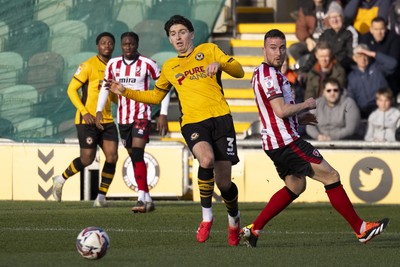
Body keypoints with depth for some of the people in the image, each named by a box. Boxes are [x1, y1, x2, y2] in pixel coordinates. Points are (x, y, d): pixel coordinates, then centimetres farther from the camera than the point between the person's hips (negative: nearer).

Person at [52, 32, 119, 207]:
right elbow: (71, 89, -8)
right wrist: (84, 112, -17)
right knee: (87, 159, -8)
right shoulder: (88, 66, -7)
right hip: (88, 120, -6)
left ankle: (101, 196, 1)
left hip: (107, 120, 6)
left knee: (112, 156, -9)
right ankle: (60, 180, 18)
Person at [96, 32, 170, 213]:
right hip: (123, 117, 5)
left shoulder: (147, 64, -8)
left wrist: (163, 115, -8)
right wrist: (99, 111, 3)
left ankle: (142, 199, -24)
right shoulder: (113, 64, 5)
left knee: (137, 155, -19)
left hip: (142, 116, -5)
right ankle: (148, 200, 17)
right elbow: (105, 87, 16)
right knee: (134, 158, 8)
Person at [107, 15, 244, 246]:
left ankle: (234, 217, 30)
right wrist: (125, 92, 23)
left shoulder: (208, 50, 13)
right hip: (192, 122, 1)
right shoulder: (169, 67, 21)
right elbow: (155, 96, 32)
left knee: (224, 182, -4)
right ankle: (207, 216, -14)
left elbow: (239, 71, 6)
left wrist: (219, 64, -13)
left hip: (220, 117, -1)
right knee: (206, 159, -33)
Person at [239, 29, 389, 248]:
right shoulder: (269, 74, -16)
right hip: (286, 141, -11)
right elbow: (281, 110, -23)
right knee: (331, 177, -7)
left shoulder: (262, 73, 17)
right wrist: (306, 105, -7)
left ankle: (253, 229, 16)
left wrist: (299, 118, 19)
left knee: (295, 186, 22)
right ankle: (361, 229, -3)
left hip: (274, 143, 11)